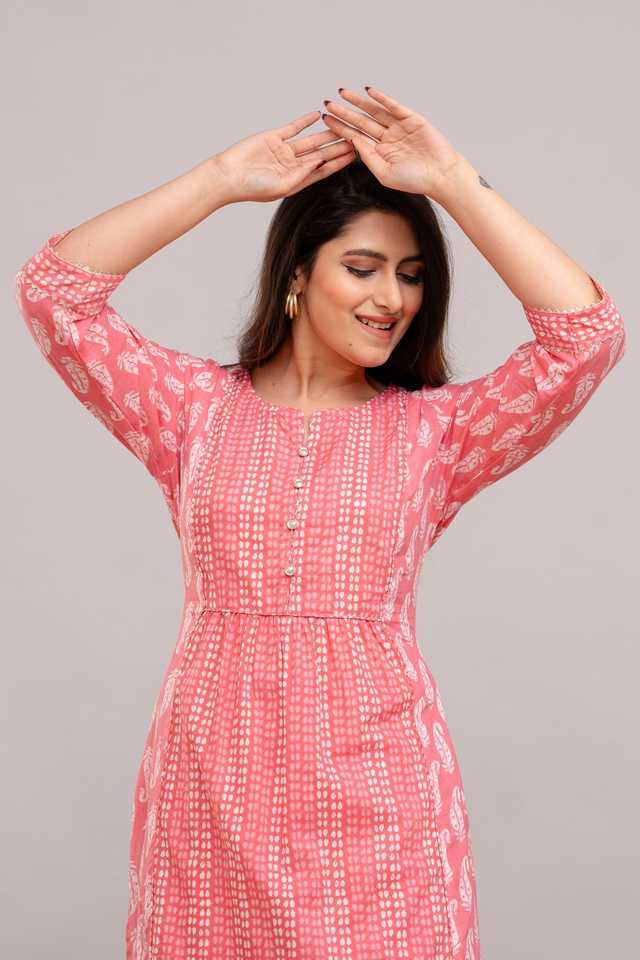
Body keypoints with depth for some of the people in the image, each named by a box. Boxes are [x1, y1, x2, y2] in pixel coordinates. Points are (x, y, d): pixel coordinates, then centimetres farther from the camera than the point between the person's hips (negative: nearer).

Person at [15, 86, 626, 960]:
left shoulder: (434, 430, 3)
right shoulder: (196, 407, 5)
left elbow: (588, 334, -8)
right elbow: (53, 293, -3)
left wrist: (454, 181, -8)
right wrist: (222, 179, -5)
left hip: (376, 793, 0)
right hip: (211, 785, 1)